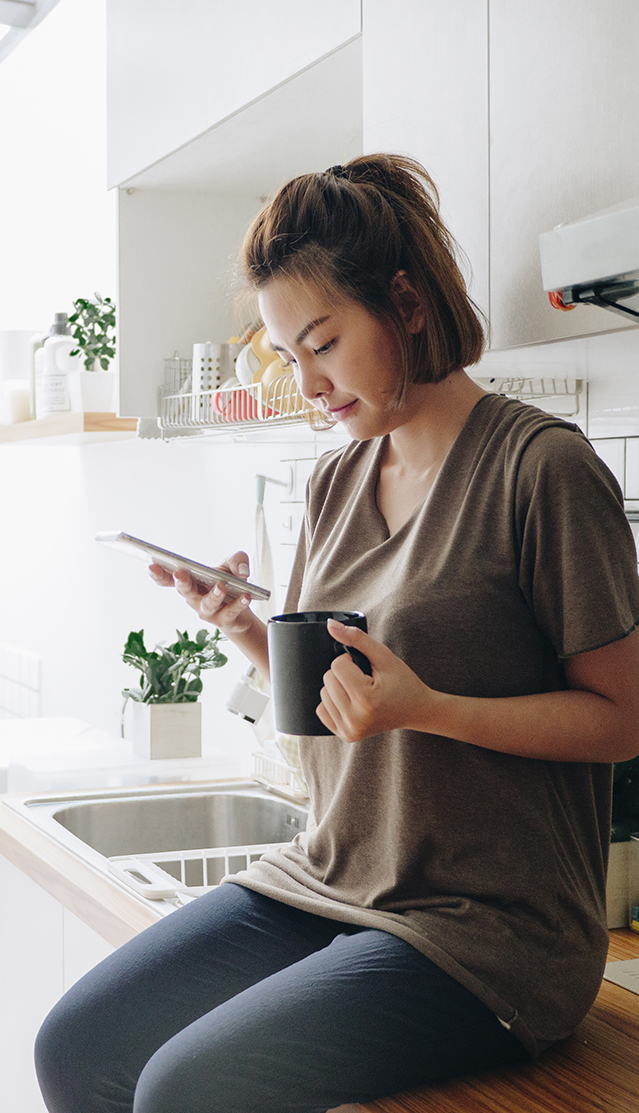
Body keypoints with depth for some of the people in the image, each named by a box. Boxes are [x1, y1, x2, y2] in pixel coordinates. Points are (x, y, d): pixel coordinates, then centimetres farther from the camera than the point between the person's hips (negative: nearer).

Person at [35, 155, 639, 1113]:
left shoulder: (542, 467, -12)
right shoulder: (337, 481, 10)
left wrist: (429, 709, -23)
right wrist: (244, 629, -4)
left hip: (484, 925, -6)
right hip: (323, 884, 7)